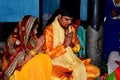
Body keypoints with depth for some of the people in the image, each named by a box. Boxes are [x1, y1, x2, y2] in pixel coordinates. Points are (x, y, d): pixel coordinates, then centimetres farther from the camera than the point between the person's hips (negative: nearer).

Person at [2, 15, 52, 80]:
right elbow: (20, 62, -27)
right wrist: (36, 47, -28)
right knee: (36, 63, -29)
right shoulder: (13, 40, -21)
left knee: (46, 58, -17)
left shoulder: (33, 37, -2)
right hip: (14, 70, -6)